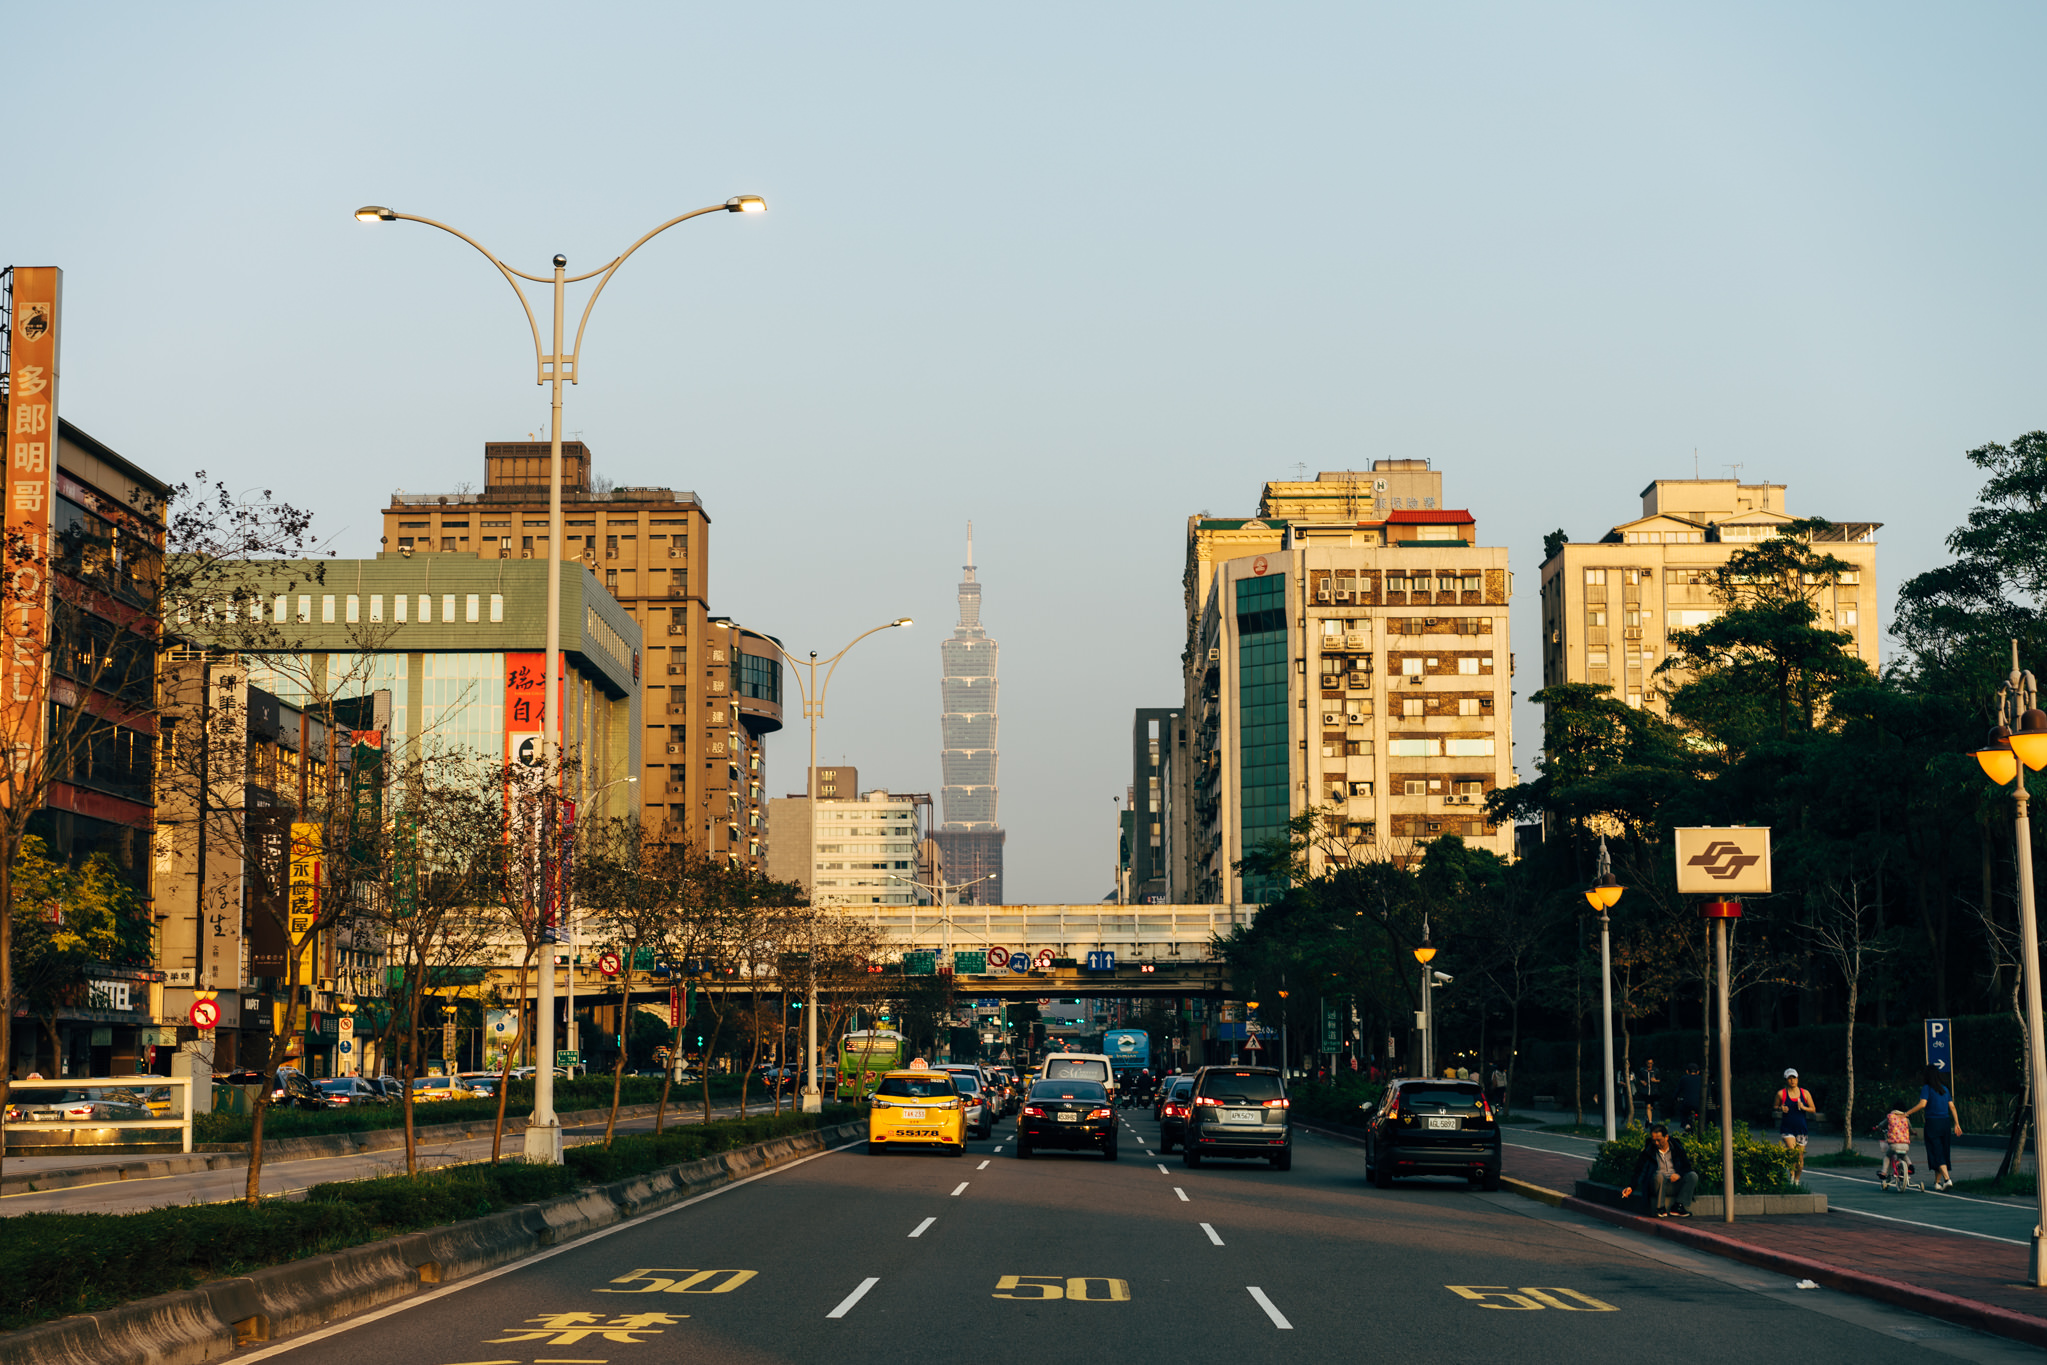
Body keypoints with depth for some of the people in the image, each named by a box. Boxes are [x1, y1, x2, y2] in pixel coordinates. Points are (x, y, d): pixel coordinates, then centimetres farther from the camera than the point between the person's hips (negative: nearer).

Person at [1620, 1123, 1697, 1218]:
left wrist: (1679, 1174, -18)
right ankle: (1660, 1208, -25)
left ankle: (1677, 1206, -26)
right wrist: (1631, 1187, -13)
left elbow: (1687, 1166, 5)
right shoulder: (1648, 1151, 5)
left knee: (1693, 1175, -25)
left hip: (1676, 1185, 2)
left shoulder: (1676, 1148, 9)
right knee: (1659, 1175, -35)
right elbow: (1640, 1172, 1)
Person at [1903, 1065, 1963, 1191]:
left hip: (1933, 1123, -6)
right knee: (1943, 1152, 11)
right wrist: (1957, 1124, 12)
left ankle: (1947, 1179, -20)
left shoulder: (1927, 1088, -6)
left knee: (1937, 1153, -4)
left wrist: (1907, 1113, -10)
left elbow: (1922, 1104, -18)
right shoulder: (1945, 1089, 12)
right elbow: (1952, 1106, 10)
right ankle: (1937, 1182, 18)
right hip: (1945, 1123, 6)